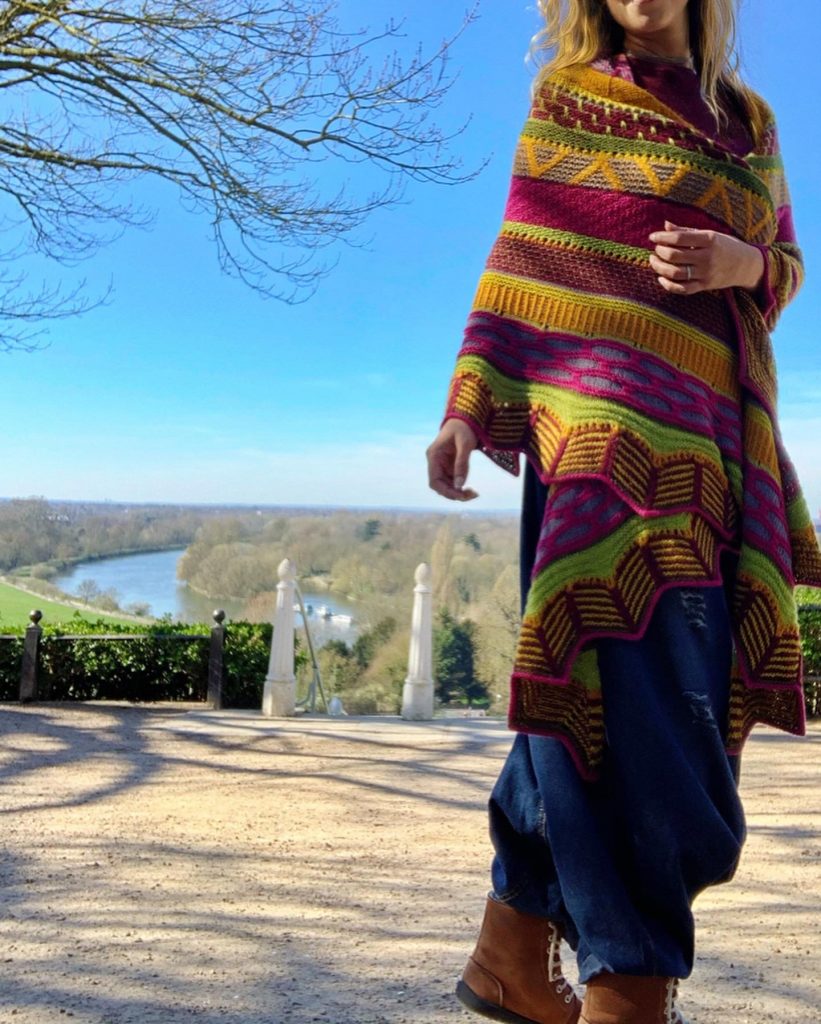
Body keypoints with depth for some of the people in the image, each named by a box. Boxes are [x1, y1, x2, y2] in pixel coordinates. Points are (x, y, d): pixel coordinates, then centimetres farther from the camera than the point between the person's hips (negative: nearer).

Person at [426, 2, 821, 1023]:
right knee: (635, 681, -17)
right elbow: (520, 261, 2)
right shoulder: (570, 94, 10)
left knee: (596, 682, 4)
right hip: (606, 417, -5)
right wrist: (466, 405, -7)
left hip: (715, 439, 5)